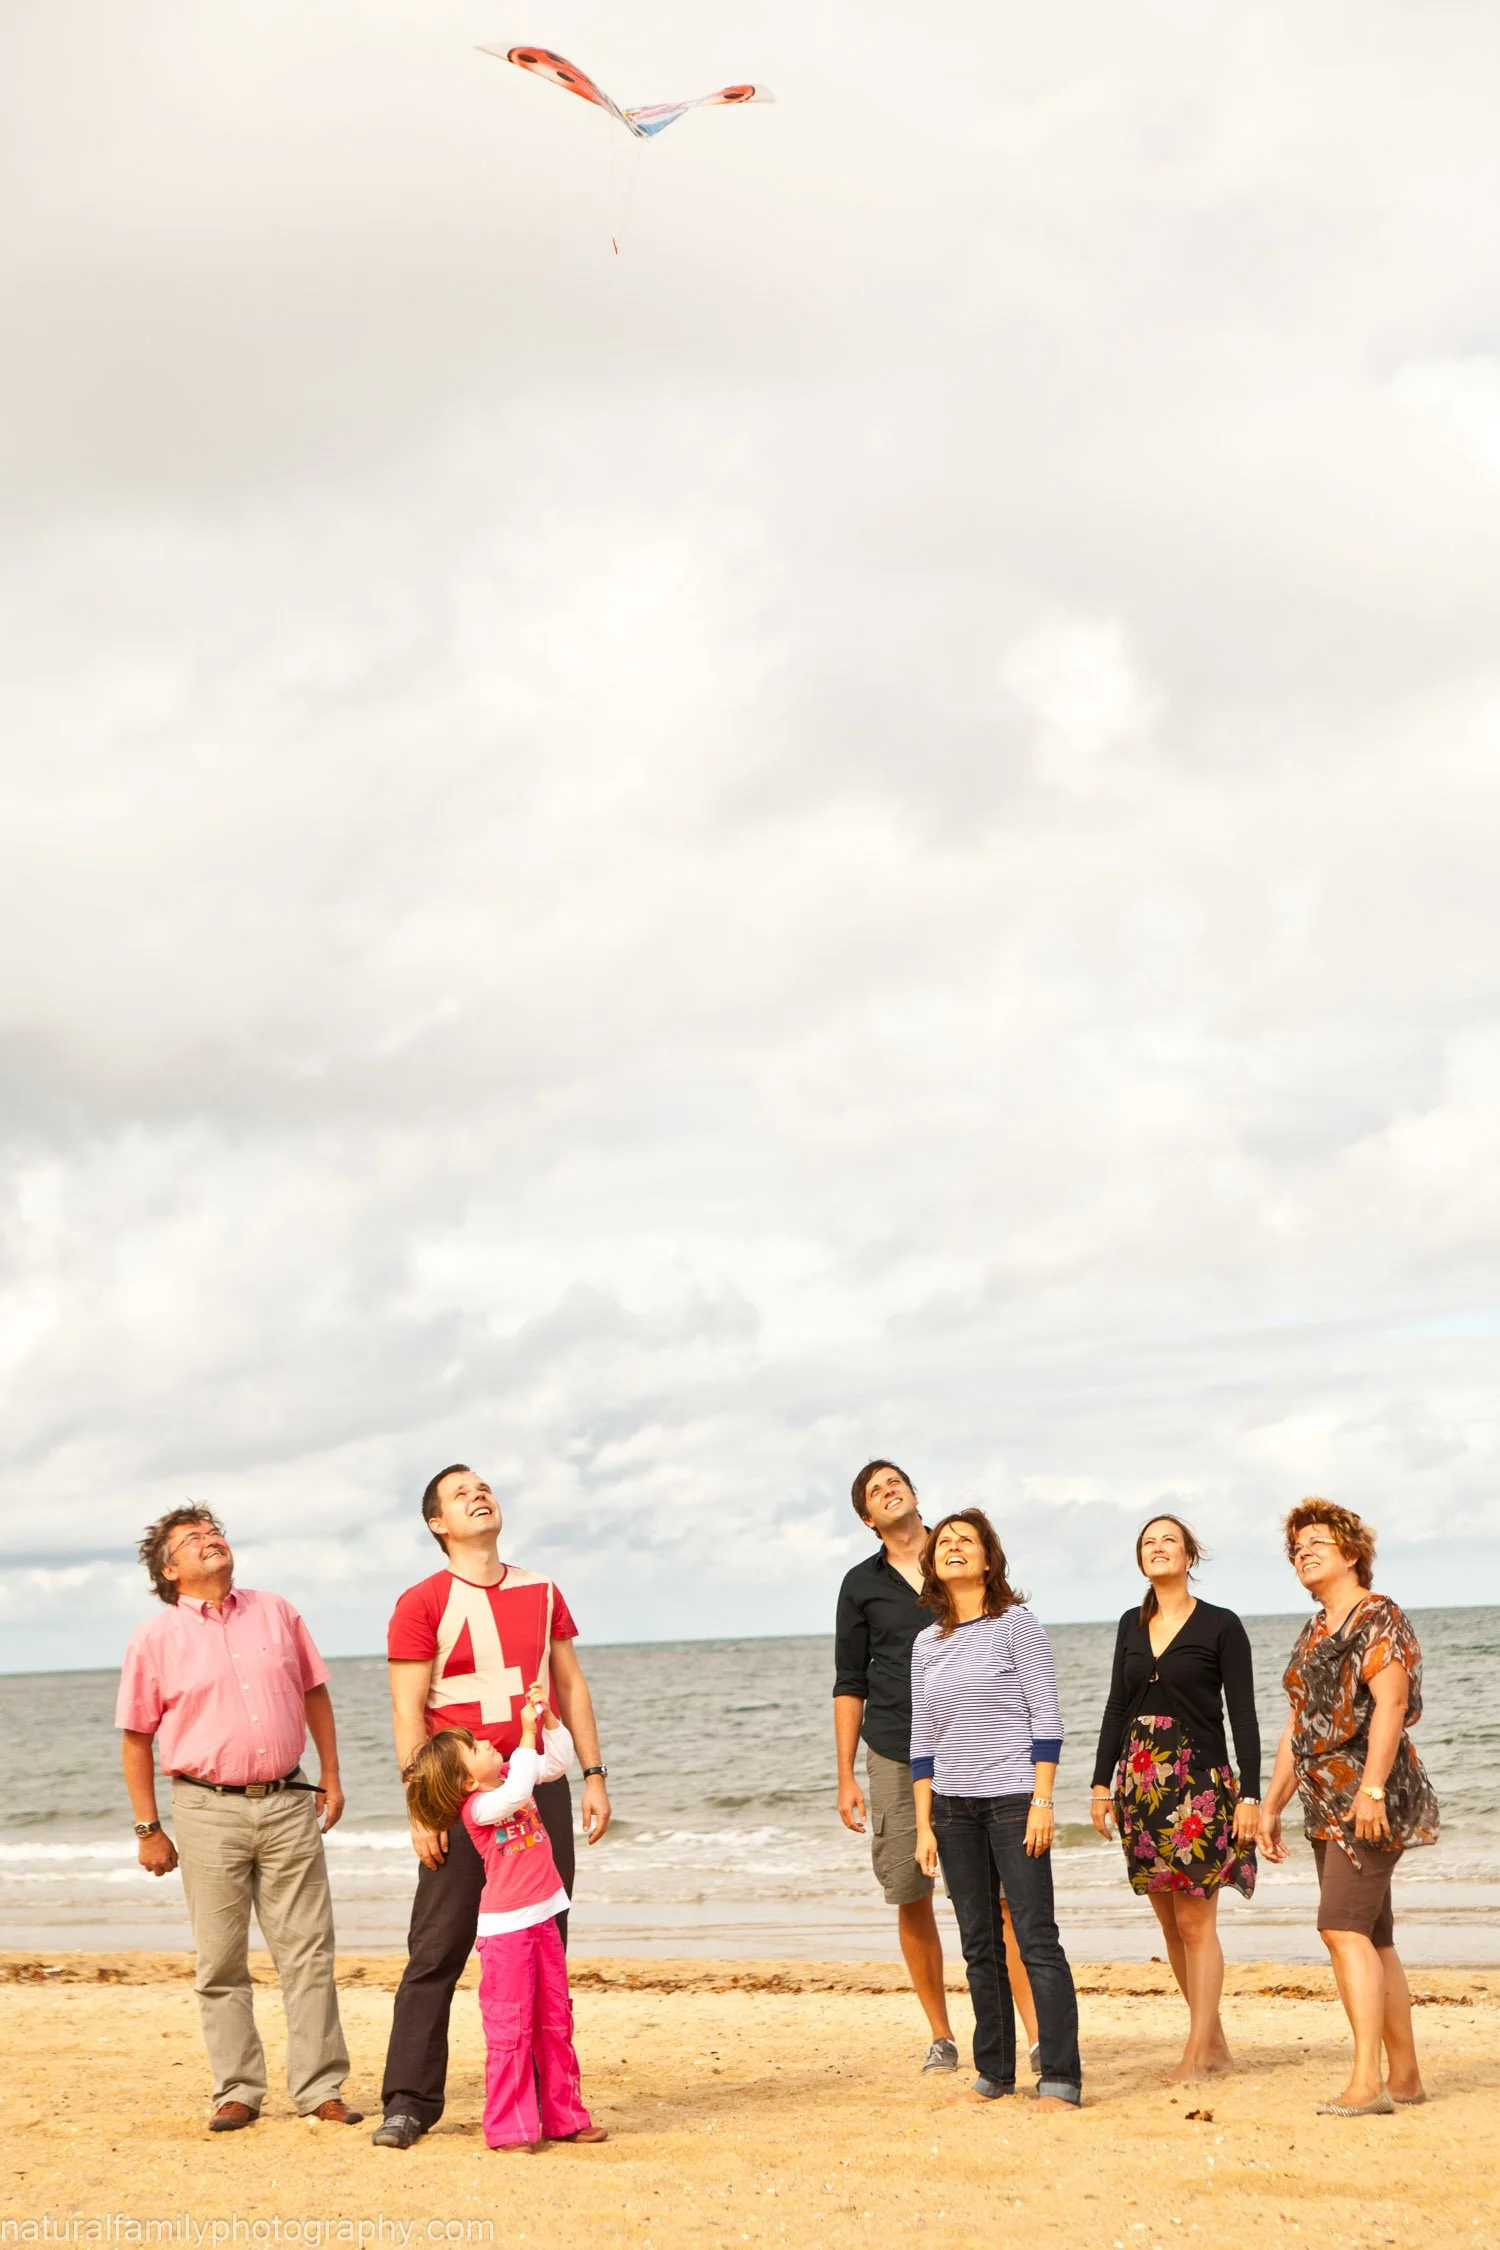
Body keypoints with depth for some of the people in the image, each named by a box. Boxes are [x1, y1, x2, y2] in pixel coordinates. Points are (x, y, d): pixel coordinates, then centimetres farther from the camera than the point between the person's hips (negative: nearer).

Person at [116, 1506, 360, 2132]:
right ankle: (237, 2092, 13)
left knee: (307, 1950, 1)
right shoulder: (156, 1637, 1)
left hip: (287, 1803, 2)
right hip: (207, 1810, -2)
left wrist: (331, 1777, 12)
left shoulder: (276, 1613, 9)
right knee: (220, 1963, 3)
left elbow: (314, 1693, 16)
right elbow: (136, 1737, 3)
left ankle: (319, 2087, 7)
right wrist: (148, 1828, 1)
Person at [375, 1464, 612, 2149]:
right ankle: (409, 2100, 3)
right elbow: (408, 1711, -6)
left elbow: (571, 1686, 16)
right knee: (437, 1950, -3)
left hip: (542, 1787, 4)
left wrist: (593, 1774, 8)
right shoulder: (422, 1603, -2)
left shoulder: (541, 1593, 13)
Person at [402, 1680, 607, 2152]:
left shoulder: (509, 1774, 6)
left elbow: (559, 1760, 13)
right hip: (505, 1928, -8)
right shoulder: (476, 1805, -18)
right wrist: (528, 1733, -30)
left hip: (542, 1918, 8)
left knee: (556, 2022, 13)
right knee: (511, 2028, -5)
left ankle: (564, 2116, 21)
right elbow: (514, 1794, -37)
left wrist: (547, 1716, -2)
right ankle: (509, 2127, 3)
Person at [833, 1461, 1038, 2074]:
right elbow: (850, 1685, 11)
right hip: (895, 1756, 1)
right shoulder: (862, 1585, 10)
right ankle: (941, 2037, 17)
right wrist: (846, 1777, 5)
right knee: (911, 1901, 4)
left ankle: (1040, 2036, -10)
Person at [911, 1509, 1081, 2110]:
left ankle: (1060, 2079, -3)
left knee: (1037, 1939, -7)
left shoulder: (1017, 1624, -2)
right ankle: (994, 2072, 18)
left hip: (1013, 1799, -5)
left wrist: (1042, 1801, -12)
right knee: (979, 1945, 9)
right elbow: (922, 1740, 13)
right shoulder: (927, 1644, 11)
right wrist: (924, 1825, 8)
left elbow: (1045, 1715, -5)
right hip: (954, 1807, 5)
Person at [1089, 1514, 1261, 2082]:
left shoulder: (1221, 1626, -3)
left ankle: (1197, 2053, 0)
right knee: (1169, 1921, 8)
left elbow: (1243, 1716, -5)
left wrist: (1250, 1796, -10)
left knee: (1194, 1919, -6)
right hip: (1140, 1784, 6)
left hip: (1199, 1785, -5)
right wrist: (1102, 1782, 10)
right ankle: (1214, 2044, 17)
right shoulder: (1131, 1625, 12)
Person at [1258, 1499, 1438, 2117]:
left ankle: (1367, 2082, -20)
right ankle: (1404, 2076, 16)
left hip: (1372, 1801, -9)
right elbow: (1299, 1725, 23)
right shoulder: (1313, 1632, 19)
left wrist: (1371, 1788, -28)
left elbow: (1391, 1702, -19)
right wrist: (1272, 1804, 20)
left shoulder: (1379, 1617, -8)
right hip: (1328, 1808, 9)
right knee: (1371, 1938, 10)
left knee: (1343, 1927, -18)